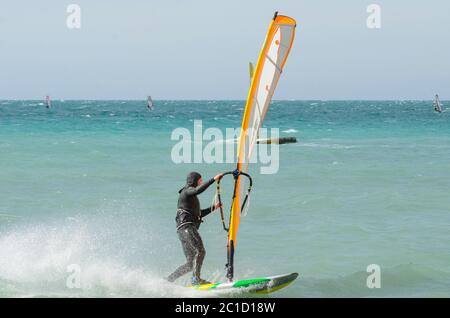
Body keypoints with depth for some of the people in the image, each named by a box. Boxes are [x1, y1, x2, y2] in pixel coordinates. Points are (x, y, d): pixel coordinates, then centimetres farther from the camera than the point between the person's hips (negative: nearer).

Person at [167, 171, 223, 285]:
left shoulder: (192, 196, 29)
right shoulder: (187, 191, 1)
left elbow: (199, 214, 34)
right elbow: (198, 190, -23)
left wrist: (213, 208, 26)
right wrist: (213, 179, -25)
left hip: (190, 229, 10)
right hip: (186, 227, -10)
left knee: (190, 264, 6)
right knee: (200, 251, -24)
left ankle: (168, 280, 8)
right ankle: (196, 278, -31)